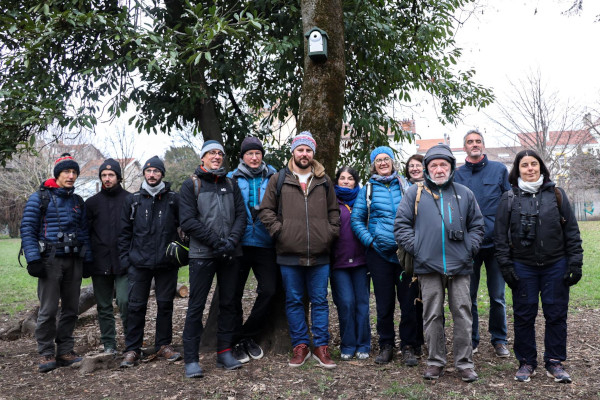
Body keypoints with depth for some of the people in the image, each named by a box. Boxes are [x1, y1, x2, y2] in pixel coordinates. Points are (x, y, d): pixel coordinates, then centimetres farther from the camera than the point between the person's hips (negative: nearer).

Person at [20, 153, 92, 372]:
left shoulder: (78, 201, 14)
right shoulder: (39, 198, -1)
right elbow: (27, 229, -7)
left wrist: (88, 259, 9)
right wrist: (33, 259, -14)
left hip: (74, 262, 5)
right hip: (50, 261, -5)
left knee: (71, 309, 8)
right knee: (48, 310, -4)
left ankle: (65, 351, 17)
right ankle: (46, 354, 8)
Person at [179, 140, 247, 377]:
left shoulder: (231, 184, 15)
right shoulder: (191, 184, 3)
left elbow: (241, 215, 7)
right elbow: (188, 221, -7)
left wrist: (232, 240, -11)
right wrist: (216, 242, -14)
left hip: (230, 253, 4)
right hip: (202, 253, -4)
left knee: (228, 303, 8)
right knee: (196, 306, -3)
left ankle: (225, 353, 18)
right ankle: (191, 359, 3)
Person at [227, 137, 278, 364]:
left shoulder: (272, 178, 10)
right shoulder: (232, 179, 8)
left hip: (265, 244, 1)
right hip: (239, 244, -1)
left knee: (269, 290, -4)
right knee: (235, 293, 3)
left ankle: (248, 336, 14)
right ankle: (237, 341, 17)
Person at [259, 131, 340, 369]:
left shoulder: (324, 181, 12)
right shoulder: (279, 180, 5)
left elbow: (334, 210, 18)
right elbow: (266, 210, 6)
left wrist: (331, 232, 5)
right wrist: (278, 231, -5)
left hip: (319, 255, 1)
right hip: (289, 254, -1)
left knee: (320, 301, 6)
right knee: (294, 301, 7)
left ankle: (321, 347, 15)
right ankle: (300, 346, 18)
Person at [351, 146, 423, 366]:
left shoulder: (405, 186, 9)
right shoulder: (368, 189, 8)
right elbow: (356, 219, 7)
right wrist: (370, 240, -5)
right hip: (379, 252, 0)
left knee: (409, 300, 0)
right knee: (384, 302, 5)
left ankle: (409, 346, 13)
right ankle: (386, 345, 19)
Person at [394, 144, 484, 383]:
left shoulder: (464, 194, 12)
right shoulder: (415, 193, 7)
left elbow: (477, 225, 17)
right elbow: (401, 224, 5)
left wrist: (470, 248, 3)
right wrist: (415, 247, -4)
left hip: (459, 265, 1)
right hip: (428, 266, -1)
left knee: (462, 314, 4)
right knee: (432, 316, 6)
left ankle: (465, 363, 15)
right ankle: (435, 362, 18)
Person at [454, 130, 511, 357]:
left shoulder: (499, 170, 6)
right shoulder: (457, 174, 6)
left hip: (496, 242, 0)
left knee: (498, 296, 7)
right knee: (469, 296, 7)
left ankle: (499, 339, 23)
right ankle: (471, 340, 21)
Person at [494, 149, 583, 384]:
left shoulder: (556, 195, 5)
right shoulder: (509, 199, 3)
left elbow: (572, 231, 6)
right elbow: (500, 235, 3)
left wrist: (575, 263, 0)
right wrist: (505, 265, -3)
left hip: (556, 266, 1)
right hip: (523, 267, -1)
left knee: (556, 314, 6)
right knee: (524, 315, 4)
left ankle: (554, 362, 20)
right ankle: (526, 362, 18)